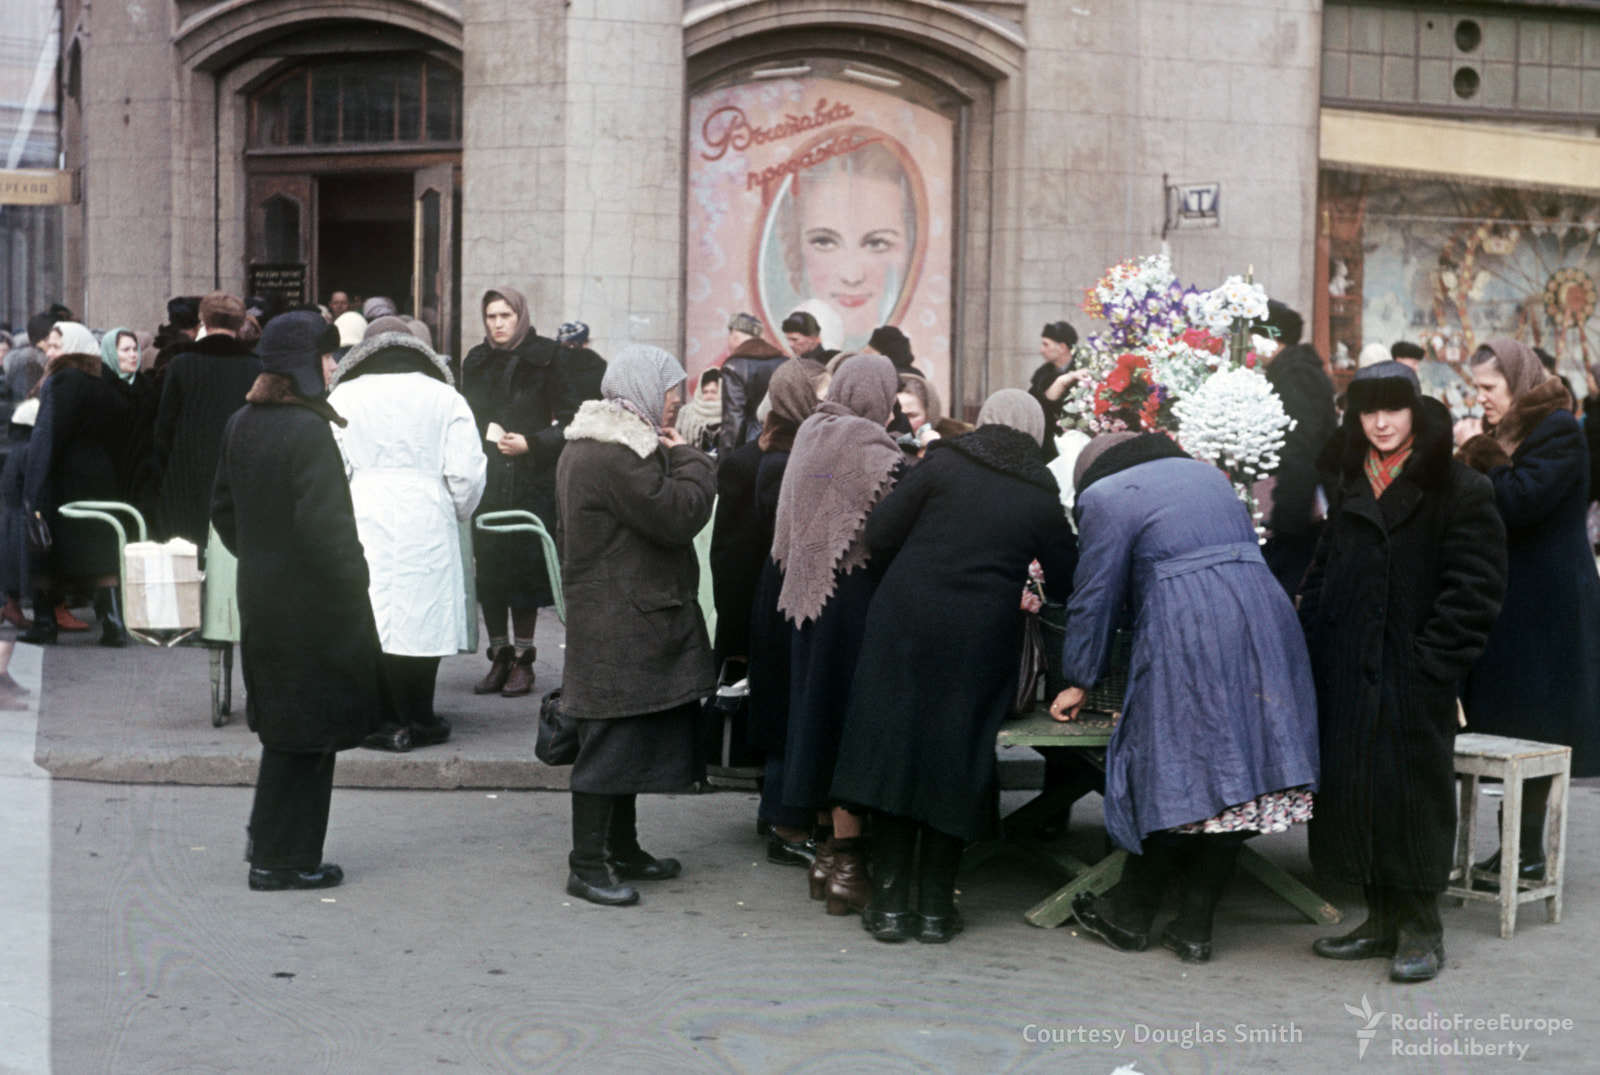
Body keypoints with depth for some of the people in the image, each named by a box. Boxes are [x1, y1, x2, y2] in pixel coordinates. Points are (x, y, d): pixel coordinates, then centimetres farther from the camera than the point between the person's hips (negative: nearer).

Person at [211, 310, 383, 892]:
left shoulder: (240, 424, 6)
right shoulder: (308, 432, -20)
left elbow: (223, 509, 14)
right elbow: (323, 525, -23)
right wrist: (355, 576, -11)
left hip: (260, 597, 9)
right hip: (311, 605, -8)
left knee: (283, 726, 20)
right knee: (305, 734, 2)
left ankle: (269, 839, 28)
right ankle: (281, 860, 9)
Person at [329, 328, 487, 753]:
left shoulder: (343, 396, 5)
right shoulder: (445, 398, 4)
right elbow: (466, 472, 1)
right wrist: (455, 513, 18)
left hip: (364, 525, 0)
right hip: (428, 527, 0)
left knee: (372, 621, 2)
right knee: (423, 618, 5)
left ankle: (385, 722, 4)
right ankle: (418, 721, 10)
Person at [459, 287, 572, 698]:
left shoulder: (545, 360, -1)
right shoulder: (476, 364, 13)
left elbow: (570, 419, -2)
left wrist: (531, 443, -13)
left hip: (532, 481, -4)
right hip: (487, 480, 4)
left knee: (525, 567, -4)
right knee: (489, 568, 1)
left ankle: (523, 660, 5)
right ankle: (499, 658, 11)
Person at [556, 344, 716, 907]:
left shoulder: (587, 445, 16)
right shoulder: (617, 454, -20)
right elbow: (680, 516, -21)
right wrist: (690, 459, -9)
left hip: (614, 622, 11)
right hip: (622, 624, -11)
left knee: (628, 741, 17)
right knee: (612, 739, -5)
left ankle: (622, 849, 27)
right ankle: (587, 865, 1)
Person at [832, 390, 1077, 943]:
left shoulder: (942, 464, 0)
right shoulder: (1041, 497, 4)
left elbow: (878, 536, -3)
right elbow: (1069, 578, 14)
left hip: (904, 628, -1)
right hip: (981, 643, 1)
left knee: (894, 751, 6)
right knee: (955, 766, 10)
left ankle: (890, 902, 8)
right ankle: (936, 906, 13)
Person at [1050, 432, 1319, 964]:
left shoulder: (1105, 497, 6)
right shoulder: (1206, 473, 26)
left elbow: (1095, 596, 7)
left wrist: (1079, 681, 19)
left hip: (1188, 639, -6)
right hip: (1265, 627, 6)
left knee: (1170, 774, 3)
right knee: (1235, 780, 6)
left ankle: (1130, 916, 16)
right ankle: (1195, 928, 11)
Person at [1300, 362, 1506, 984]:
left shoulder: (1458, 491, -5)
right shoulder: (1349, 489, 14)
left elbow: (1474, 590, -10)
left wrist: (1431, 663, -15)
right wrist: (1313, 650, 6)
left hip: (1413, 678, -6)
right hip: (1347, 676, 6)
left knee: (1412, 790, -2)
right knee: (1353, 790, 8)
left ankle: (1420, 930, 10)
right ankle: (1381, 921, 20)